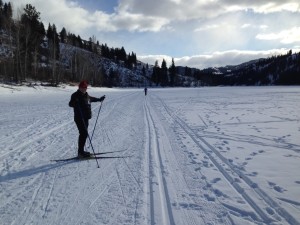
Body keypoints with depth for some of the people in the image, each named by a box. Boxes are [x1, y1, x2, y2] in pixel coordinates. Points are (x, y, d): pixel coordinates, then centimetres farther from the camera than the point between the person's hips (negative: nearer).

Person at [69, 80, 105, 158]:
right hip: (79, 119, -9)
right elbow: (70, 104, -23)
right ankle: (80, 152, -8)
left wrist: (99, 99, 47)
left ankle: (81, 151, 22)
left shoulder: (86, 95, 14)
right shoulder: (75, 95, -9)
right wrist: (74, 102, -45)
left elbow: (91, 98, 36)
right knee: (84, 134, -13)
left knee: (84, 134, 12)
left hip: (85, 118, 9)